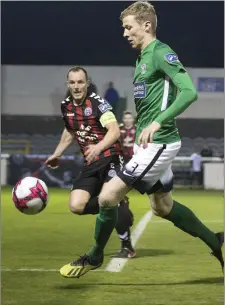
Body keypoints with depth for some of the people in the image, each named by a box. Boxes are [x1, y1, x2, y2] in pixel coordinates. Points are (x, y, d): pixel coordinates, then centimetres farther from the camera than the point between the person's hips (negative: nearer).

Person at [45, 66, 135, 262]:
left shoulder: (98, 103, -13)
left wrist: (99, 147, -42)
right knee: (76, 206, -10)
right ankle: (117, 207, 12)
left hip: (110, 158, -6)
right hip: (91, 164, 6)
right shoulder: (66, 106, 6)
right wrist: (57, 155, 29)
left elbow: (115, 131, -25)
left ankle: (127, 245, -7)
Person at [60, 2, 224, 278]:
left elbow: (189, 92, -24)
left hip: (158, 143, -10)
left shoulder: (161, 53, -14)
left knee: (108, 196, -10)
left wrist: (157, 123, -31)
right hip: (148, 144, 10)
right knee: (162, 207, 20)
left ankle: (95, 256, 11)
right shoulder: (142, 57, 14)